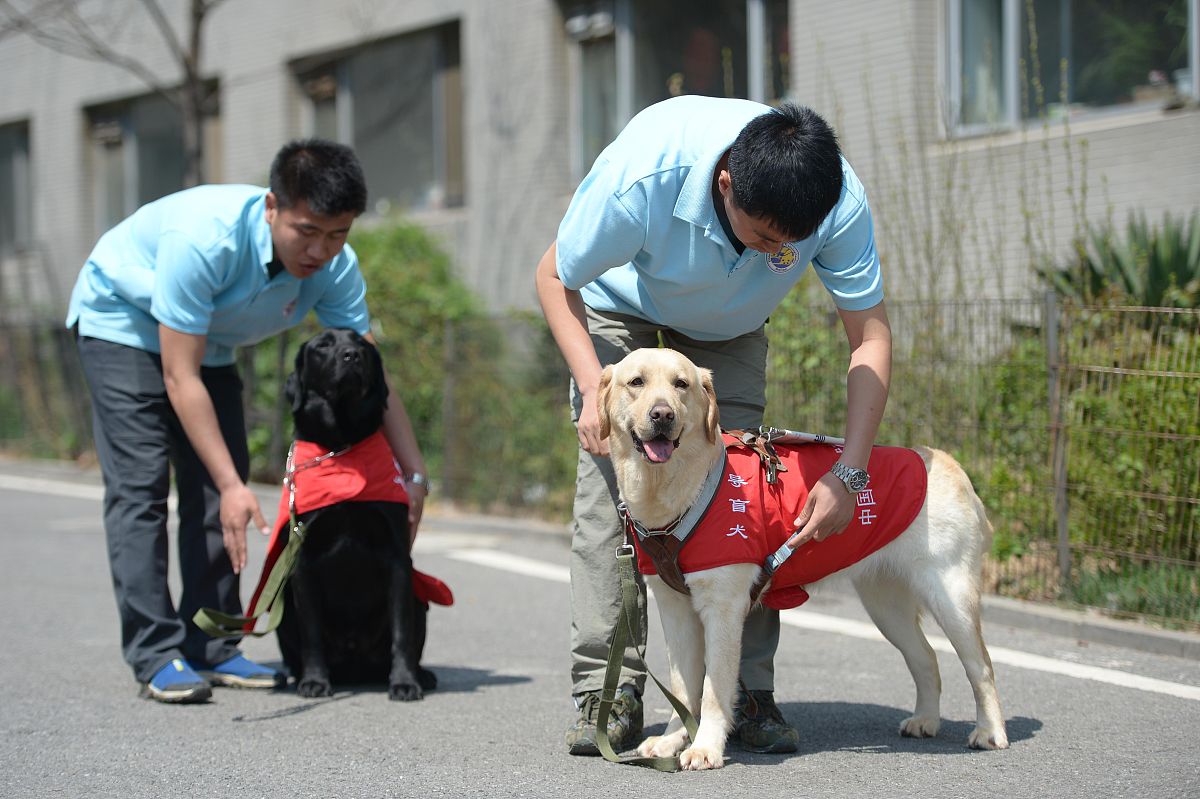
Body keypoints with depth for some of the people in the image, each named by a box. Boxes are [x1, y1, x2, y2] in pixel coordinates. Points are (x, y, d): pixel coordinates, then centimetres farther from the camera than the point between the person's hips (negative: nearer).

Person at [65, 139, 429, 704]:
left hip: (208, 340, 6)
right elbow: (180, 378, -36)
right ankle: (157, 655, -15)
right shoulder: (203, 238, -40)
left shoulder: (335, 267, -23)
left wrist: (414, 474, -26)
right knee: (140, 485, -15)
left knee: (219, 486, -3)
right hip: (122, 321, -6)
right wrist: (231, 486, -39)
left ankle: (210, 649, 3)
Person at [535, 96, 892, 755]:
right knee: (611, 479, -15)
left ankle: (750, 693, -5)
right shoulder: (643, 176, -42)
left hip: (729, 328, 2)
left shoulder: (839, 203, -36)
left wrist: (848, 473, -33)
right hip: (622, 310, -2)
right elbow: (555, 278, -24)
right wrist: (594, 389, -36)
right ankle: (607, 692, -12)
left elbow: (870, 335, -25)